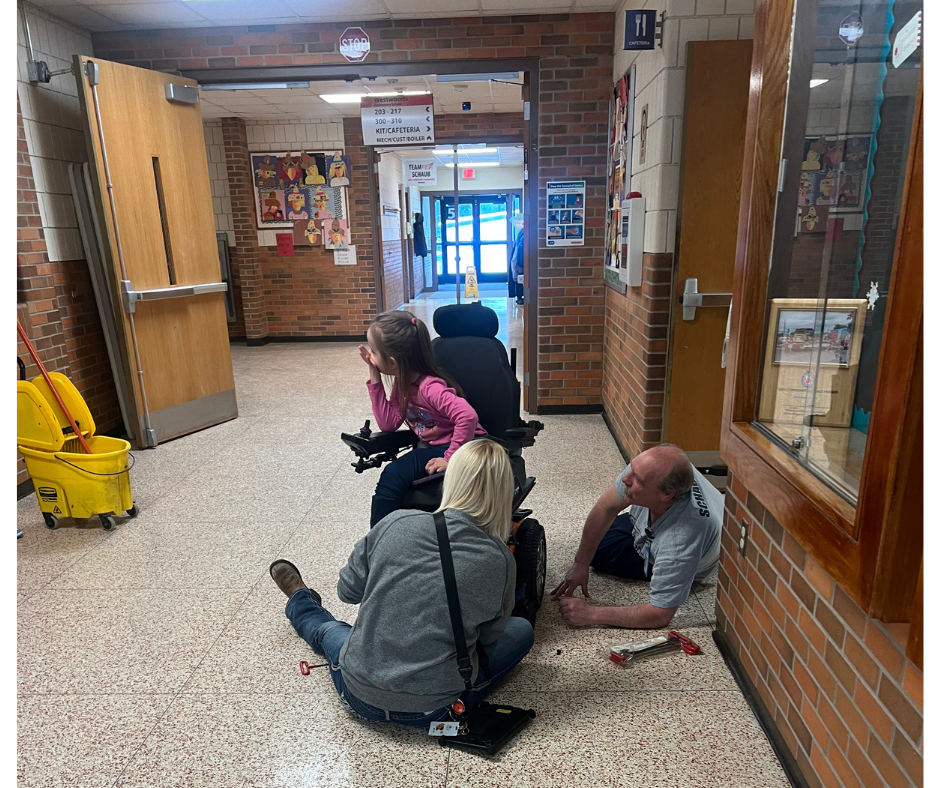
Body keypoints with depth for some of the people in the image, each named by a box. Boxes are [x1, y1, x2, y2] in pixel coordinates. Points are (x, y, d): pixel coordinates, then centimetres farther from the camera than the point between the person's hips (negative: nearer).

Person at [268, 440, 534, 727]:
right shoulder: (500, 561, -15)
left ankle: (301, 603, 65)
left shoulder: (394, 524, -13)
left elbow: (348, 591, 2)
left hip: (359, 696, 2)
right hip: (433, 709, -1)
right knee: (521, 630, 16)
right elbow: (489, 636, 2)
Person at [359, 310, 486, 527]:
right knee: (392, 477, -13)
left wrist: (450, 458, -28)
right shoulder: (402, 381, 1)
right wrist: (374, 379, -7)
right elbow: (389, 424, -2)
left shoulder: (430, 387, -25)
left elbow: (468, 416, -37)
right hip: (432, 447, 8)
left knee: (394, 475, -22)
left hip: (461, 449, -8)